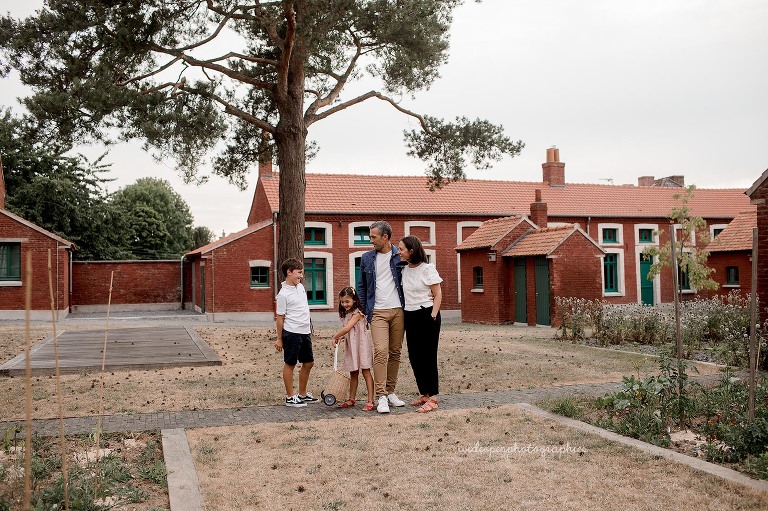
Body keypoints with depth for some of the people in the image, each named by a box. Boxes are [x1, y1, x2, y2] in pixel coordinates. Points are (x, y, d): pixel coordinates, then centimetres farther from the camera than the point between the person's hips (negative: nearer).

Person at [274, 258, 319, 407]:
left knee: (308, 363, 14)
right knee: (290, 364, 2)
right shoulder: (284, 294, -14)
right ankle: (290, 397, 11)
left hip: (305, 332, 8)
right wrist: (279, 339, -7)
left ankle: (302, 394, 27)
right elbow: (280, 318, -10)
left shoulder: (300, 286, 9)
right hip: (291, 333, -8)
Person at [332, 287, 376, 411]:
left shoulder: (357, 313, -14)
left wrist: (335, 337, -11)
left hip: (361, 345, -8)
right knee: (353, 374, 14)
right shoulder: (346, 314, 13)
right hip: (351, 347, 8)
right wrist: (341, 337, -3)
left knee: (366, 372, -6)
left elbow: (347, 328, -22)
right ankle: (351, 400, 22)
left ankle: (371, 401, -7)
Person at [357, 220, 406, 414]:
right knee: (381, 351, -13)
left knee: (395, 353, 6)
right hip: (377, 312, 0)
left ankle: (390, 391, 18)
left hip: (398, 310, 0)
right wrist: (363, 311, 8)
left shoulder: (400, 256, 2)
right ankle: (381, 396, -11)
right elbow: (361, 287, 15)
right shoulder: (367, 258, 8)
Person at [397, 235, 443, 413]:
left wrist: (433, 316, -15)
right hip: (410, 316, 7)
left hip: (426, 315, -7)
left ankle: (432, 398, 2)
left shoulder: (427, 269, -10)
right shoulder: (404, 269, 9)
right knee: (414, 356, 10)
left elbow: (438, 295, -8)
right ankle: (424, 393, 23)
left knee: (428, 356, -4)